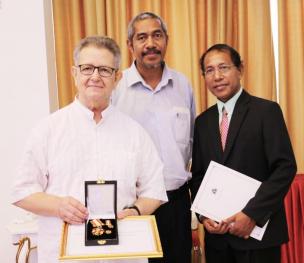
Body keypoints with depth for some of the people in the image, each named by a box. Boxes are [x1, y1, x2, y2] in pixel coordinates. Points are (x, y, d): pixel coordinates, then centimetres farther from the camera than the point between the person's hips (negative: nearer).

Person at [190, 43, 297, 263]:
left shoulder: (266, 111, -6)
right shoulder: (202, 122, 9)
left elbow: (285, 167, -12)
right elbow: (198, 176, 12)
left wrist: (252, 214, -17)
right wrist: (204, 215, -3)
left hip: (258, 231, -4)